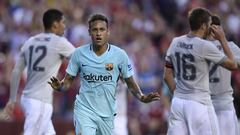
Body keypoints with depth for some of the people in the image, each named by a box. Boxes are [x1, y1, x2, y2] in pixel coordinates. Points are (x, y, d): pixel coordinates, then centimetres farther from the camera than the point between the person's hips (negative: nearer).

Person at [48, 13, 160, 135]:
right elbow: (68, 80, 5)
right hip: (84, 110, -2)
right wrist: (60, 86, -18)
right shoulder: (79, 53, -3)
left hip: (107, 114, 2)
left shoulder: (119, 55, -4)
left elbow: (130, 83, 5)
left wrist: (141, 97, -14)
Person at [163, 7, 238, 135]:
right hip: (199, 104, -6)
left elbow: (167, 76, 11)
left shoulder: (175, 42, 6)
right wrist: (222, 39, 5)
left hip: (177, 102, 6)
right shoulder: (205, 46, -13)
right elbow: (233, 65, -3)